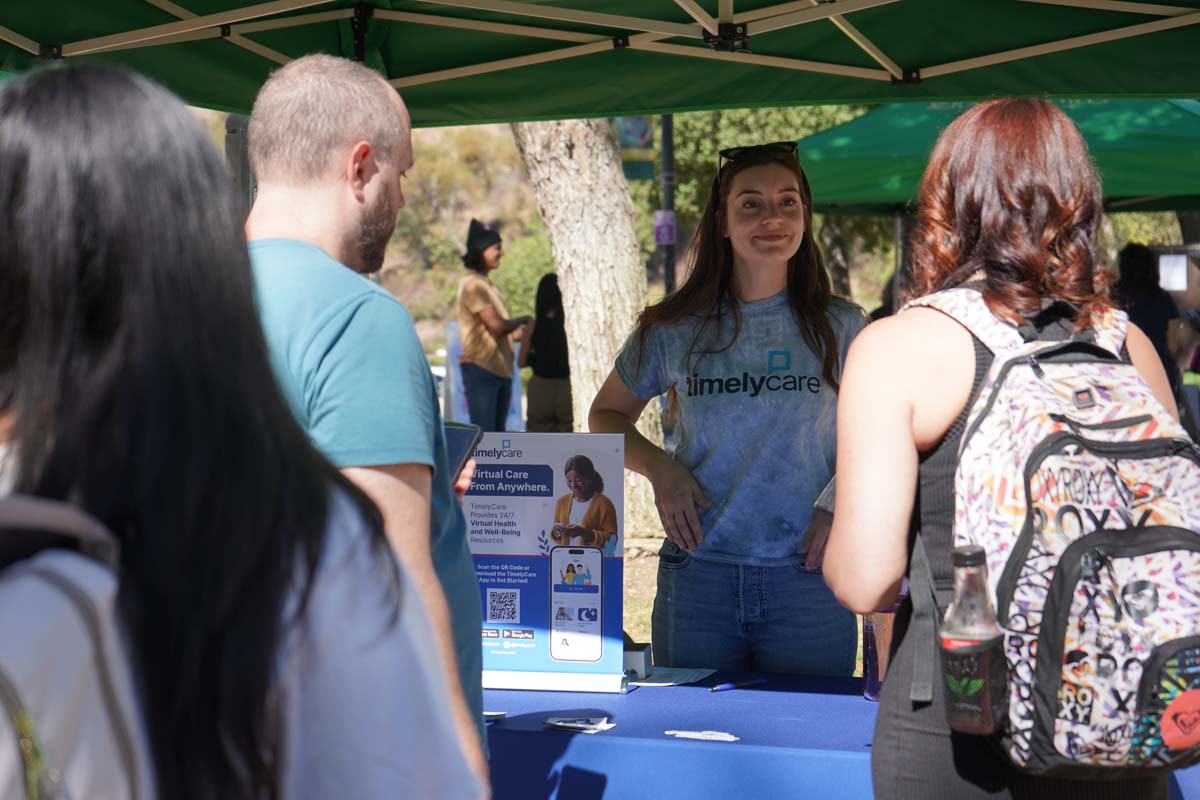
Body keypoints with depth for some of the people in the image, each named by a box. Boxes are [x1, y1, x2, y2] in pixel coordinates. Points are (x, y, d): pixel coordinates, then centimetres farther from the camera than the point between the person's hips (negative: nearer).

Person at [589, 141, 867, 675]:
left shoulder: (840, 327, 3)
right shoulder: (675, 330, 4)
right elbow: (606, 415, 18)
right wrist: (658, 468, -2)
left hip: (807, 578, -1)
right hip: (697, 576, 1)